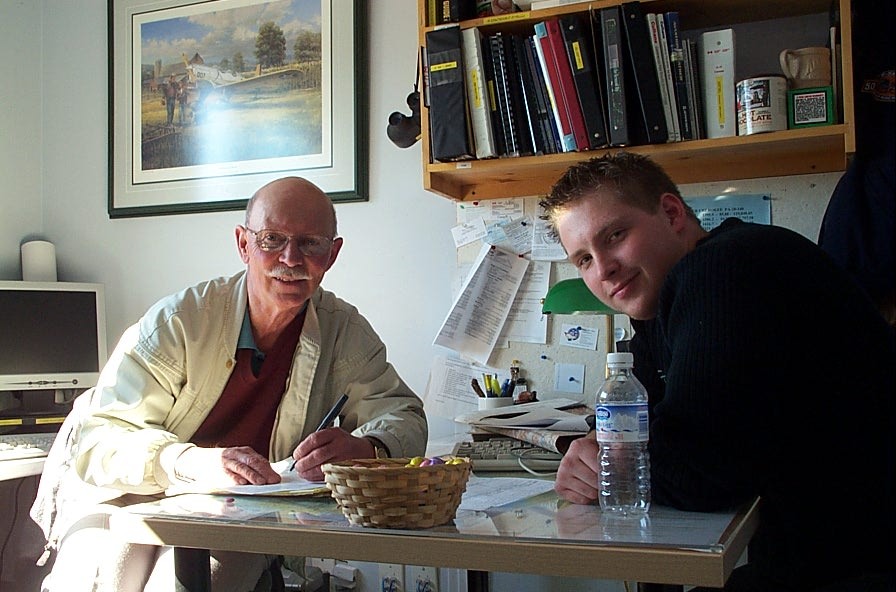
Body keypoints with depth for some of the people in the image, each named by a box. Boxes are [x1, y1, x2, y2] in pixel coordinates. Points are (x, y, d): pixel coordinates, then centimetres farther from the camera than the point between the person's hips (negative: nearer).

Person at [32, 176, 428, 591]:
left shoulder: (345, 332, -3)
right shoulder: (180, 320, -13)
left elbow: (405, 416, -5)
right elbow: (99, 437, -18)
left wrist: (365, 448, -30)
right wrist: (196, 463, -38)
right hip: (130, 497, -1)